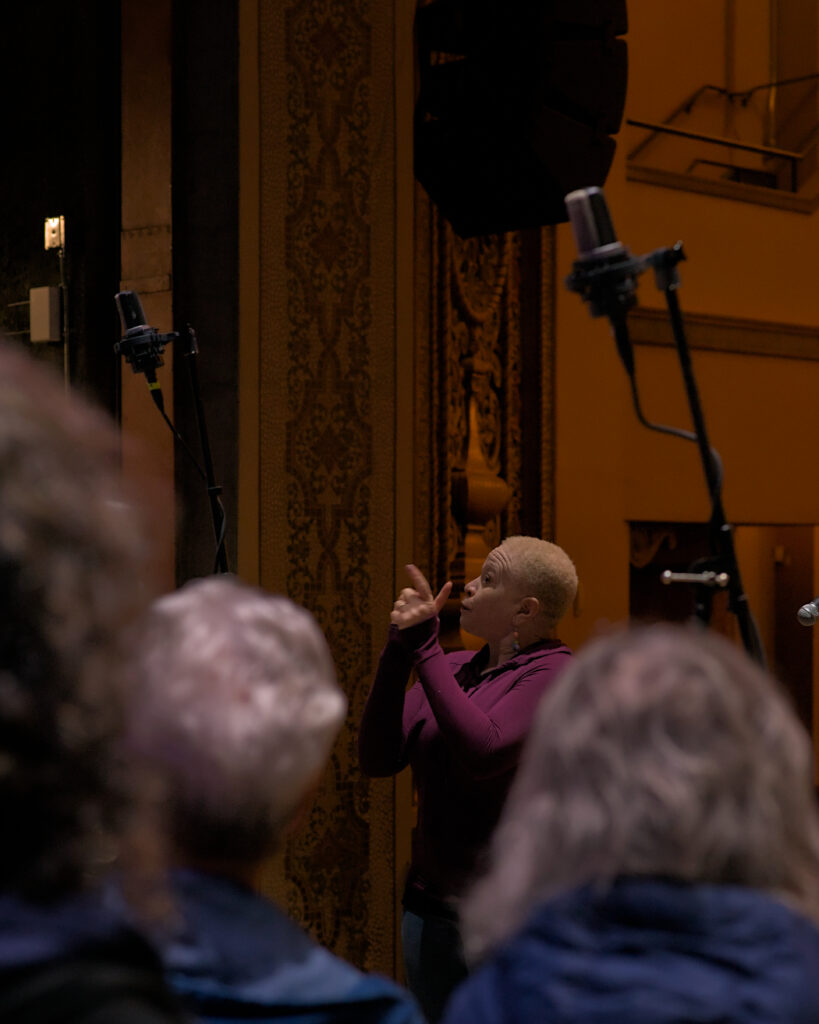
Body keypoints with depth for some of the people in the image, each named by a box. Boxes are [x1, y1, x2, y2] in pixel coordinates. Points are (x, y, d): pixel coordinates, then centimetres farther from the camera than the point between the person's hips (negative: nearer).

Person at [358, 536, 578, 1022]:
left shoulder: (554, 673, -10)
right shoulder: (453, 668, 10)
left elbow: (483, 751, -27)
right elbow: (379, 758, 0)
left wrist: (426, 649, -21)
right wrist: (400, 651, -10)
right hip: (432, 907, 7)